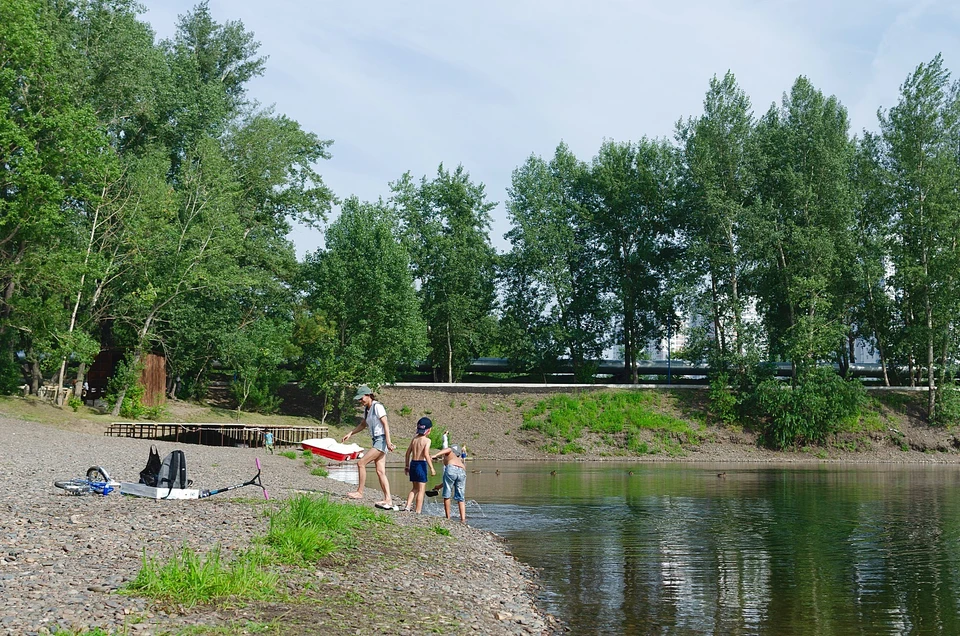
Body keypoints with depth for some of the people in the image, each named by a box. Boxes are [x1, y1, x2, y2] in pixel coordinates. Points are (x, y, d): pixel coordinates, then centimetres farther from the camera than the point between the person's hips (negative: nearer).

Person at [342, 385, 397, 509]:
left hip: (381, 440, -9)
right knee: (380, 471, 2)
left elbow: (386, 424, -17)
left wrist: (388, 441, -24)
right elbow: (363, 424, 29)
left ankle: (359, 492, -2)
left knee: (361, 463, -10)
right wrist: (350, 434, 20)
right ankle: (388, 500, -1)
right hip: (376, 441, 9)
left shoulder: (377, 407, -11)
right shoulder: (367, 409, 16)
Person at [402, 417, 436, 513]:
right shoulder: (427, 440, -8)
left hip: (413, 463, 6)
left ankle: (408, 506, 8)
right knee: (421, 490, 1)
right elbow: (426, 454, -19)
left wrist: (407, 465, 23)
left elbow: (408, 452, 13)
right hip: (421, 464, -6)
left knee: (415, 488, 20)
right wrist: (431, 468, -17)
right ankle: (418, 512, -1)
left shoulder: (414, 439, 10)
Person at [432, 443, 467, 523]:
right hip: (462, 473, 5)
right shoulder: (460, 459, 41)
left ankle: (448, 518, 13)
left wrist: (436, 455, -12)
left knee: (446, 496, 10)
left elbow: (448, 449, 0)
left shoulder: (449, 453, 30)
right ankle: (463, 519, 1)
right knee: (460, 498, 15)